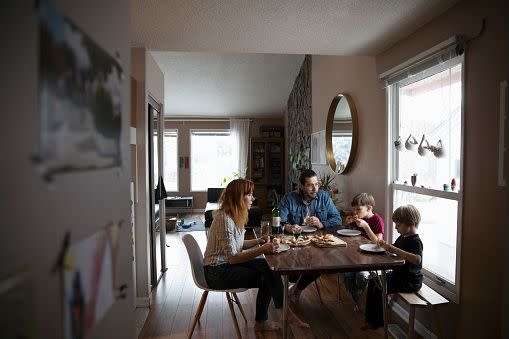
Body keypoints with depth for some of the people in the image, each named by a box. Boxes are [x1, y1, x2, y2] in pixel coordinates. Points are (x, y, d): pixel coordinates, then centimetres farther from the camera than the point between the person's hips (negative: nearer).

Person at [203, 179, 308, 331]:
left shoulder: (235, 216, 6)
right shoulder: (224, 219, -24)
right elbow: (233, 258, -26)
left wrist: (258, 241, 0)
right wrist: (262, 249, -31)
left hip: (228, 265, 9)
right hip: (218, 272, -9)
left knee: (269, 266, -5)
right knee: (268, 276, -14)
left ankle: (261, 322, 5)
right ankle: (287, 313, 5)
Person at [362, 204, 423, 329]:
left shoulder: (415, 241, -21)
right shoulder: (402, 237, 7)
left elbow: (417, 259, -40)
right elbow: (394, 249, 24)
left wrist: (393, 248, -39)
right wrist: (385, 245, 1)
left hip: (410, 282, -10)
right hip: (398, 275, 10)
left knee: (378, 289, -16)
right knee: (372, 282, 7)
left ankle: (377, 322, 7)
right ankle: (371, 319, 16)